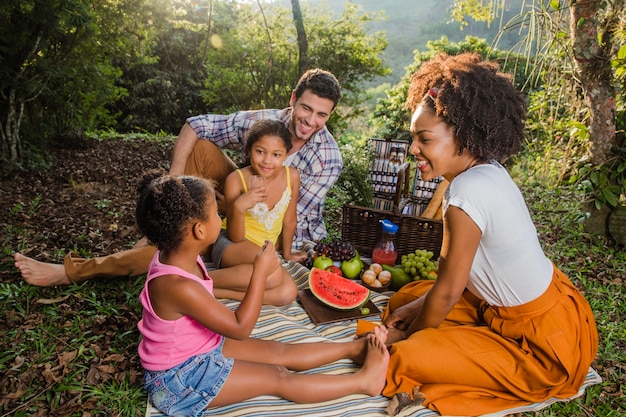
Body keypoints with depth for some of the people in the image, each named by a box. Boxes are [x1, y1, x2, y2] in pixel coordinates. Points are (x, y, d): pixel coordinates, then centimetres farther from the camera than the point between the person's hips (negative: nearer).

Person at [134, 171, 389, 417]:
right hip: (181, 377, -8)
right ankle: (363, 381, 2)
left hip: (201, 348, 8)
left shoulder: (174, 256, -9)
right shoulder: (179, 286, -38)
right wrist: (260, 272, -27)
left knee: (279, 351, 5)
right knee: (278, 377, -7)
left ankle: (354, 348, 11)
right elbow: (240, 328, -27)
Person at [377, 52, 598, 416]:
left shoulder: (469, 192, -32)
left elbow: (448, 291, -20)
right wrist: (419, 306, 4)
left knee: (406, 358, -17)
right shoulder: (488, 170, -5)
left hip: (542, 343, -8)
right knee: (407, 296, 9)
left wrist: (407, 337, -4)